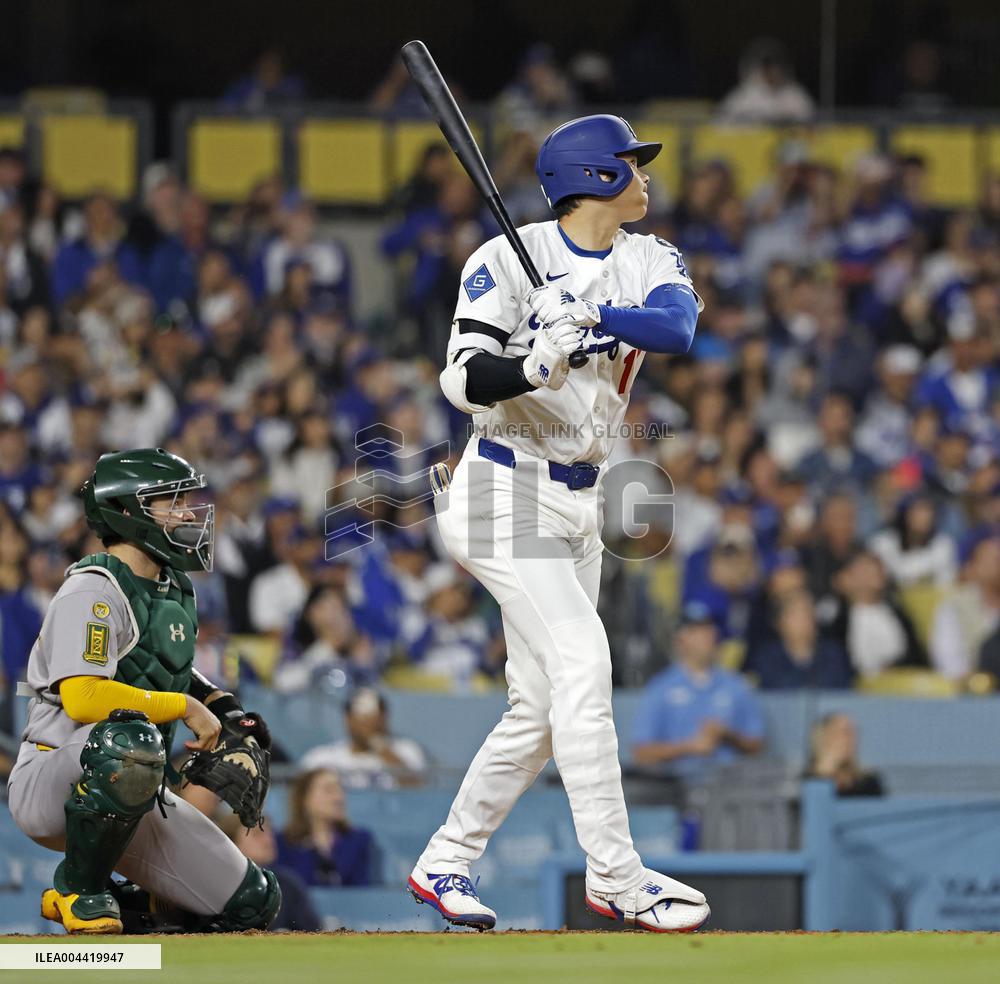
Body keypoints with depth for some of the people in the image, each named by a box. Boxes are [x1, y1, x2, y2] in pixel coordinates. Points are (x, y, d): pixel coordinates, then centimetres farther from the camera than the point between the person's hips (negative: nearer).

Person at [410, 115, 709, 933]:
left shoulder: (651, 263, 5)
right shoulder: (510, 260, -11)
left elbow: (678, 326, -17)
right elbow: (462, 380, -18)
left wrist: (584, 316, -33)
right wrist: (533, 364, -37)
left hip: (580, 501, 7)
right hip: (508, 493, -7)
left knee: (541, 707, 7)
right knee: (583, 660, -19)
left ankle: (443, 864, 19)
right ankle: (614, 877, -19)